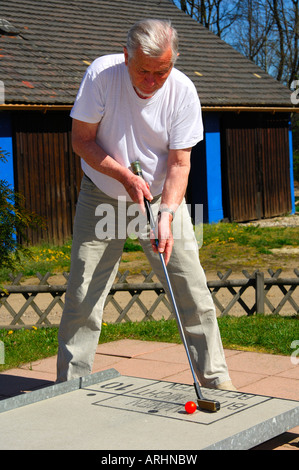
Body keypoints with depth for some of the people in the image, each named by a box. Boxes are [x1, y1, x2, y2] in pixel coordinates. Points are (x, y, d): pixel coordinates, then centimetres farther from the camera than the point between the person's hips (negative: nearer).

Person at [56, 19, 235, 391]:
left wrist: (166, 214, -28)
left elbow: (179, 162, -15)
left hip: (162, 197, 1)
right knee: (82, 295, -2)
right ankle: (70, 385, 13)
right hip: (102, 196, 0)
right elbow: (81, 140, -12)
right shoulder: (101, 73, -18)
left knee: (193, 291, -3)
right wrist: (125, 175, -24)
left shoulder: (183, 91, -16)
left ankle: (216, 380, 11)